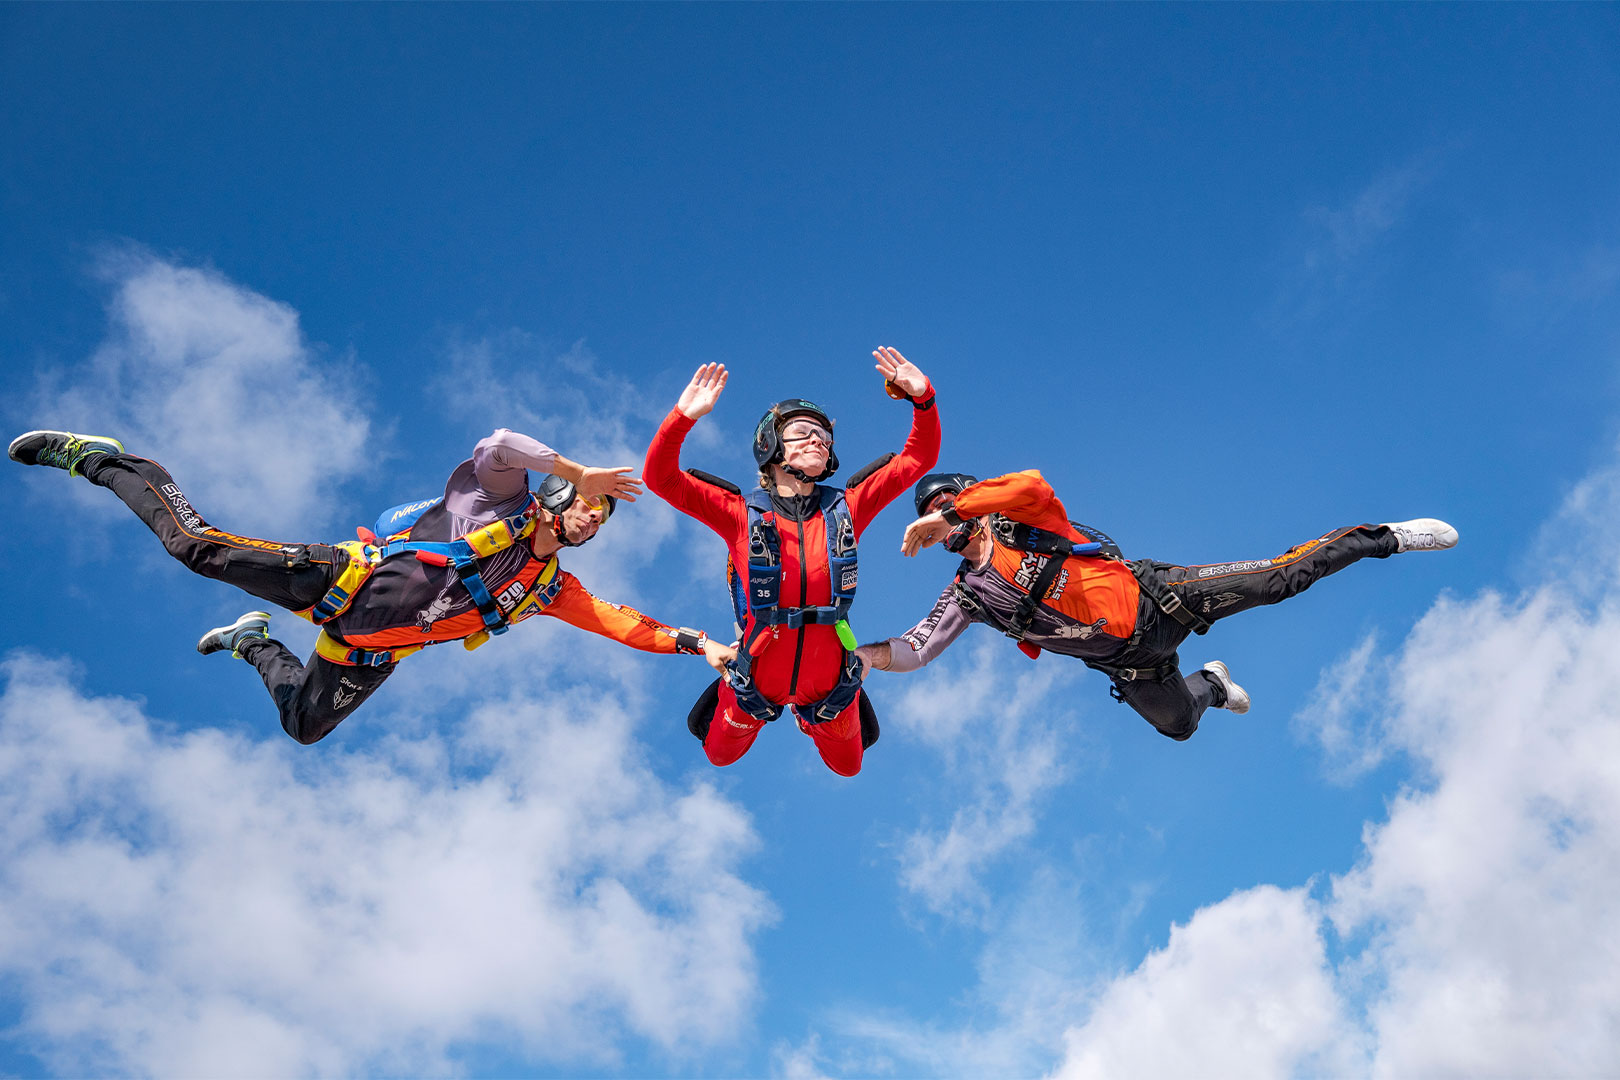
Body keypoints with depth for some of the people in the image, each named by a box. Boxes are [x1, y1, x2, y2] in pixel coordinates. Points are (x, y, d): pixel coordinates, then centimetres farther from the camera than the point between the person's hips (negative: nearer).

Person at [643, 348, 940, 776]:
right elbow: (660, 478, -21)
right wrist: (684, 416, -35)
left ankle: (815, 718, 51)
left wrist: (923, 398, -21)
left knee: (847, 766, 24)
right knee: (720, 755, 24)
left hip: (829, 683, 1)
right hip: (757, 677, -1)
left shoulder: (846, 508, -7)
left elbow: (917, 459, -7)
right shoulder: (743, 514, -13)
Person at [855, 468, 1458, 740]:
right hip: (1129, 662, 5)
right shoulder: (967, 594, 4)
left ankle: (1386, 538, 7)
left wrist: (952, 510, -30)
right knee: (1178, 725, 14)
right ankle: (1211, 682, 48)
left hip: (1153, 597, -5)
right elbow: (914, 650, -1)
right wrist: (860, 654, -14)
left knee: (1280, 577, -10)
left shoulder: (1014, 520, -8)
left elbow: (1033, 484, -33)